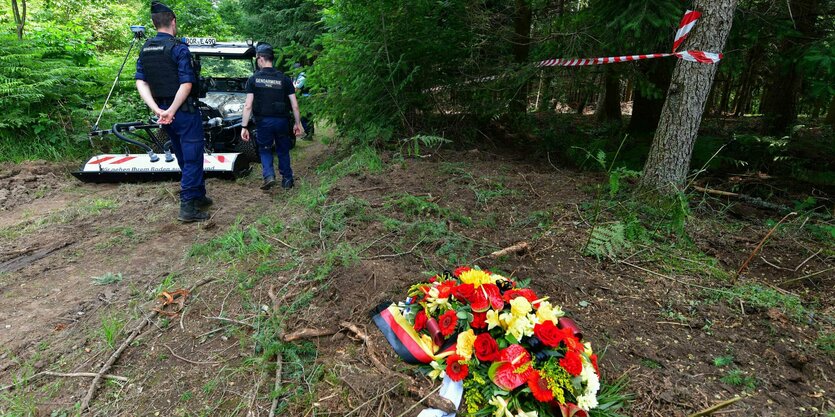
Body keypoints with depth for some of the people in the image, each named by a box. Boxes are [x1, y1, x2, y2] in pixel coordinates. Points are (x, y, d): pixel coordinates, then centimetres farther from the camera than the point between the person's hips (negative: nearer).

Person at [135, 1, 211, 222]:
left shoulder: (145, 49, 10)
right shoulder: (178, 48, -12)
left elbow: (140, 82, 2)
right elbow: (186, 84, -20)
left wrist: (157, 110, -7)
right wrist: (172, 111, -16)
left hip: (164, 112, 7)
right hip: (184, 111, -7)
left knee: (184, 158, 18)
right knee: (192, 158, -2)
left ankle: (199, 197, 29)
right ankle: (188, 207, -4)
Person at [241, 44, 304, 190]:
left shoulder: (254, 79, -3)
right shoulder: (284, 79, 0)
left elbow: (248, 106, -7)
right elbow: (295, 105, -2)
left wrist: (244, 126, -4)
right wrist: (298, 123, 8)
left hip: (263, 121, -1)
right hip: (282, 120, 1)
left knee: (264, 150, 17)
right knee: (283, 150, 18)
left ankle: (269, 175, -3)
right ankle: (287, 180, 19)